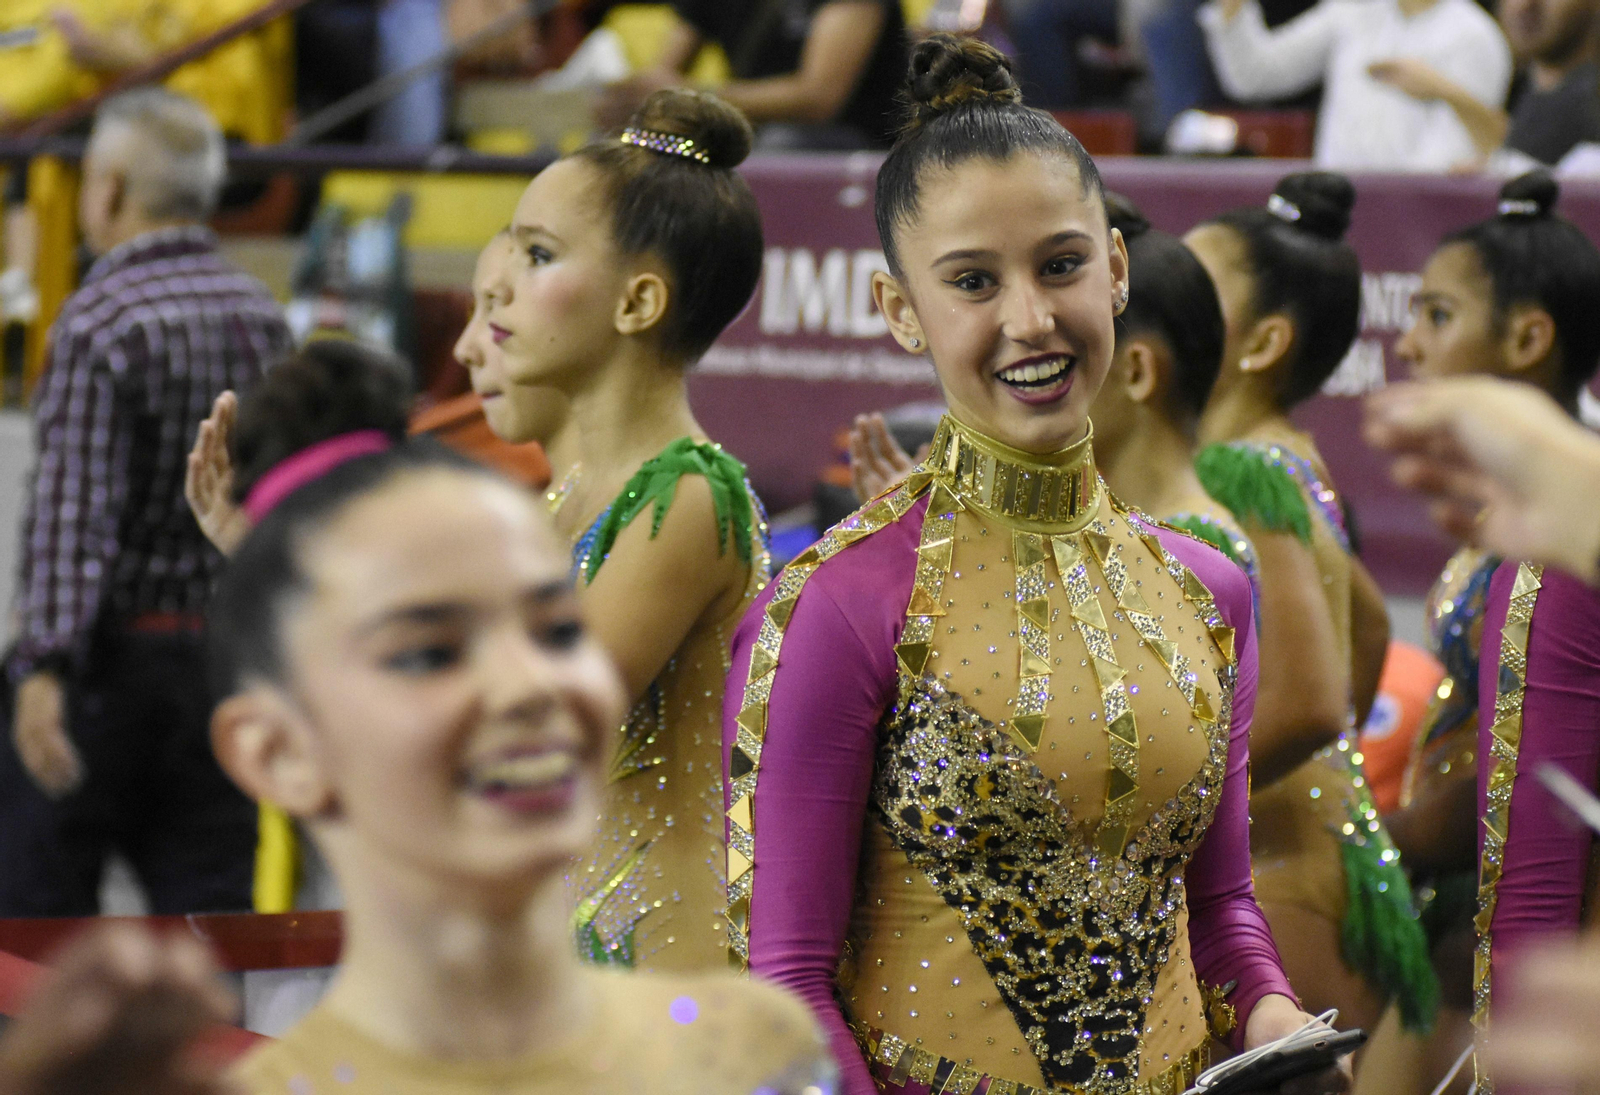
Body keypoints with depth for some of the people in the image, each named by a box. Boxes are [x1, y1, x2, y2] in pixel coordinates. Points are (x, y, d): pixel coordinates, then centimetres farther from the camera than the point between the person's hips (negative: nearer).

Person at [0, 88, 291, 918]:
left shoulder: (101, 321, -14)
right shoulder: (262, 317, 6)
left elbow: (73, 511, -21)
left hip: (113, 657, -6)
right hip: (227, 657, 6)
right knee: (210, 911, 6)